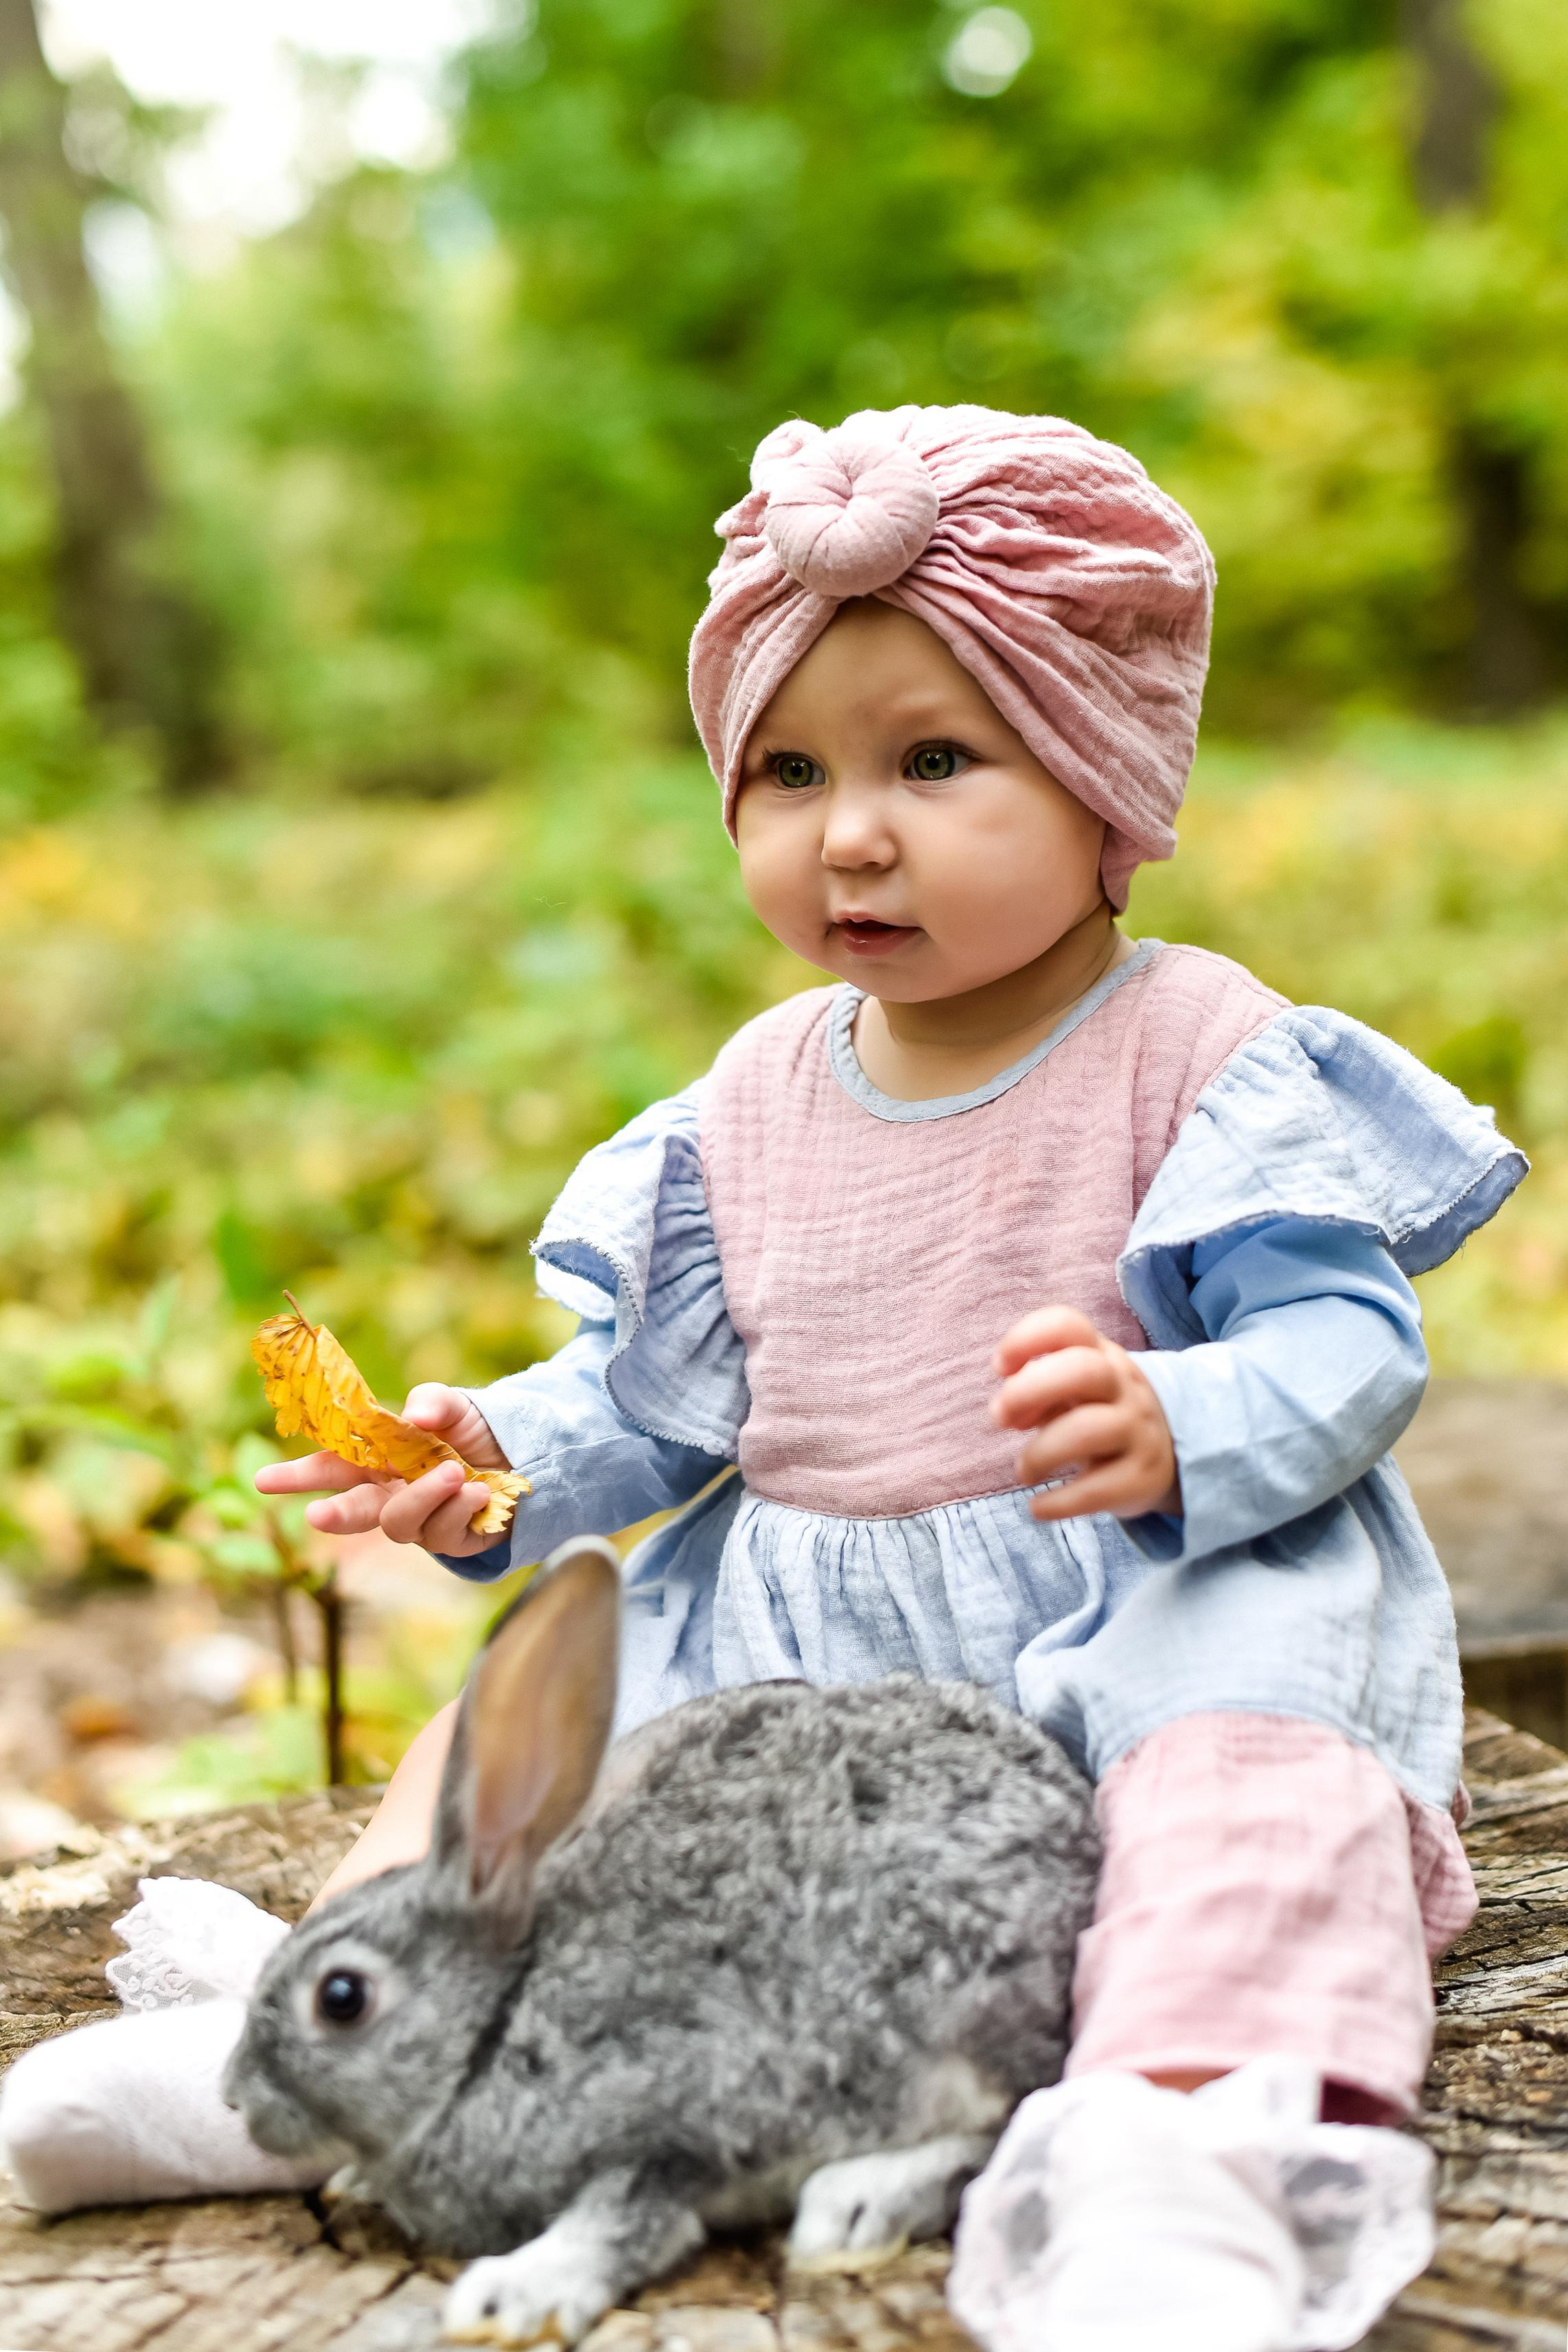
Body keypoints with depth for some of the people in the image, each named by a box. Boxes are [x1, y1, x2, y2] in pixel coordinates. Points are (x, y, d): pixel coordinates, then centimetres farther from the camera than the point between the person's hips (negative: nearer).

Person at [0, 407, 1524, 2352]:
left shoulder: (1205, 1058, -5)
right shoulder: (751, 1107, 11)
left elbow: (1350, 1341, -13)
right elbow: (653, 1398, 16)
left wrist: (1173, 1428, -34)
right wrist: (497, 1457, -5)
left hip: (1152, 1616, -5)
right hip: (790, 1643, 6)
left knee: (1251, 1782, -35)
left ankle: (1182, 2151, -51)